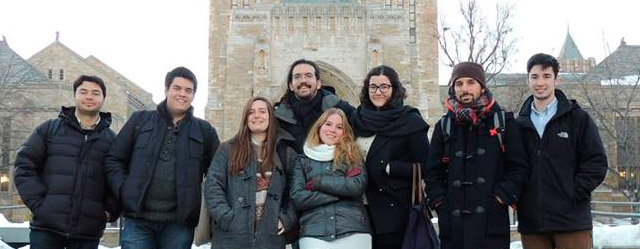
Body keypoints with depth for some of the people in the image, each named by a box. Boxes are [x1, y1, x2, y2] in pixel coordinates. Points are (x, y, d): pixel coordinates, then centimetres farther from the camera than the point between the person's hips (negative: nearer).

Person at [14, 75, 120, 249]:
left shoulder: (112, 140, 12)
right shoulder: (49, 129, 9)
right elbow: (24, 166, 5)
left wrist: (110, 211, -3)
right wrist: (38, 203, -5)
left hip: (88, 233, 1)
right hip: (46, 228, -1)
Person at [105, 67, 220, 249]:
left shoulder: (205, 131, 10)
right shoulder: (140, 120, 10)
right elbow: (114, 159, 11)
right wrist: (123, 190, -2)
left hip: (179, 224, 0)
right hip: (138, 220, 0)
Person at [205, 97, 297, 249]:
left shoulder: (286, 153, 11)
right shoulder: (228, 149, 6)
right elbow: (212, 186, -2)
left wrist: (287, 219, -3)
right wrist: (226, 218, -12)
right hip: (231, 237, -1)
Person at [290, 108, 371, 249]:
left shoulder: (352, 156, 10)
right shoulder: (303, 160, 11)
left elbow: (358, 186, -7)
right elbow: (297, 198, -2)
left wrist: (318, 182, -6)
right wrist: (342, 190, -6)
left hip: (354, 231, 0)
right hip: (313, 233, 0)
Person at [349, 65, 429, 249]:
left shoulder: (410, 121, -4)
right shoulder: (357, 118, 9)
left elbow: (423, 167, -7)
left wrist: (387, 168, -12)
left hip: (394, 211, -4)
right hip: (362, 208, 4)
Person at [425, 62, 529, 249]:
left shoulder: (503, 122, 5)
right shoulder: (444, 126, 12)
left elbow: (519, 168, 2)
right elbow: (433, 172, 13)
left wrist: (501, 197, -9)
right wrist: (439, 203, 0)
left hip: (492, 225, -2)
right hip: (452, 225, 2)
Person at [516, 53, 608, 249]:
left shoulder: (578, 118, 4)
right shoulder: (520, 124, 12)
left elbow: (597, 162, -1)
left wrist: (574, 193, -9)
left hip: (572, 219, -3)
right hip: (531, 222, 3)